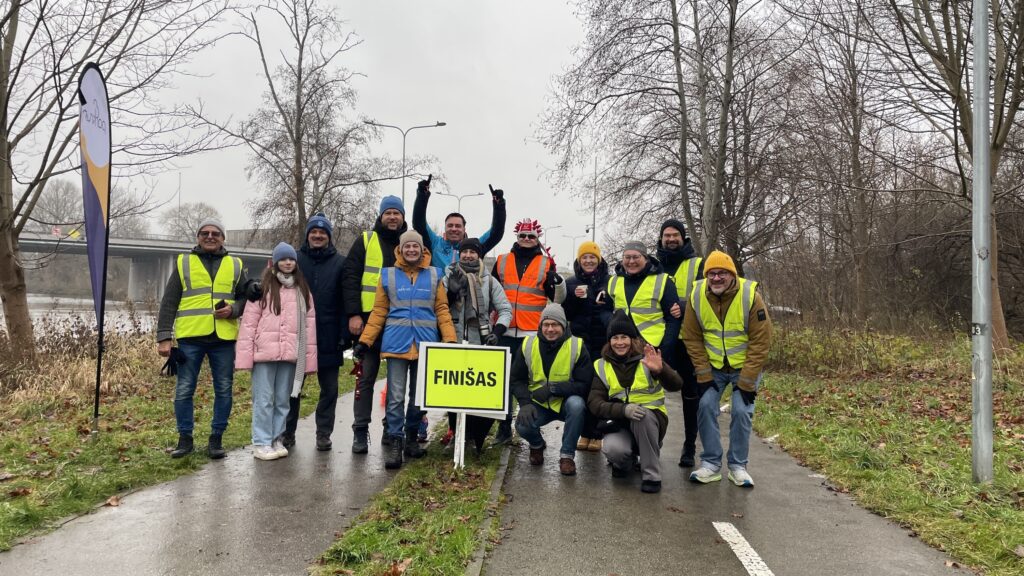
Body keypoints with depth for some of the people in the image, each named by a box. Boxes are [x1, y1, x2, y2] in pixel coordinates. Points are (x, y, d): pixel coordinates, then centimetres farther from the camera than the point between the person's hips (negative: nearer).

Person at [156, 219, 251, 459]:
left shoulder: (235, 265, 13)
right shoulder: (184, 263, 10)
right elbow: (168, 303, 6)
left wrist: (233, 309, -7)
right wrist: (164, 337, -1)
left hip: (224, 339, 1)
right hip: (190, 338, -1)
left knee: (223, 391, 4)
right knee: (184, 390, 3)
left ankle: (216, 439, 15)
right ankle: (185, 438, 17)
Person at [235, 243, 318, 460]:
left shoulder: (303, 291, 11)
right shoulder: (263, 288, 0)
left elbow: (310, 324, 8)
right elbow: (249, 322, -3)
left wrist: (310, 357, 2)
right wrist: (245, 355, -9)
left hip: (290, 354, 3)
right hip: (264, 353, -3)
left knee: (283, 400, 10)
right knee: (264, 399, 0)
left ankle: (277, 440, 21)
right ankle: (261, 443, 8)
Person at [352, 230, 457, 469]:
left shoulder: (433, 276, 7)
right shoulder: (388, 275, 5)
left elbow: (442, 311, 6)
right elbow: (378, 312, 5)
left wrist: (450, 340, -5)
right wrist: (365, 341, -3)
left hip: (426, 344, 2)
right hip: (397, 344, -1)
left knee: (420, 395, 10)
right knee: (396, 396, -3)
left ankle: (412, 437, 25)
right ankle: (395, 443, 2)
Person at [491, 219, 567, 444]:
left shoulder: (546, 264, 5)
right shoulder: (502, 261, 10)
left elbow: (557, 299, 4)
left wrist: (558, 282, -15)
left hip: (534, 333, -2)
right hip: (505, 332, 2)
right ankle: (504, 429, 15)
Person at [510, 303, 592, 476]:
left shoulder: (577, 346, -12)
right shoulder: (527, 345, -5)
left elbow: (584, 384, -16)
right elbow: (516, 380, 1)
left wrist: (553, 388, -27)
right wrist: (525, 403, -17)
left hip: (566, 402, -1)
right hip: (538, 404, 2)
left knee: (576, 404, -35)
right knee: (522, 425, -27)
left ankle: (567, 455, -14)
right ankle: (537, 445, 13)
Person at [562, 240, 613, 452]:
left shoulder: (610, 282, 6)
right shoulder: (571, 283, 10)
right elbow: (565, 314, 7)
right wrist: (575, 298, -10)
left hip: (605, 343, -1)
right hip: (580, 341, 1)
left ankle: (596, 434, 8)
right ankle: (585, 433, 11)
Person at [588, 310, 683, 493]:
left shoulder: (646, 358, -4)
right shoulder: (601, 366, 1)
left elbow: (676, 386, -16)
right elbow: (594, 403, -10)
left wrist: (660, 370, -39)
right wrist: (624, 409, -29)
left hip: (651, 420, -1)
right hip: (620, 423, 1)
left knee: (643, 415, -36)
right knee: (612, 449, -31)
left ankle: (651, 475, -19)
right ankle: (624, 461, 8)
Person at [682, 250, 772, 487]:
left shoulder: (750, 296, -22)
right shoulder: (697, 296, -15)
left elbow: (760, 342, -18)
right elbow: (692, 338, -7)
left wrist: (747, 382, -17)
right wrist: (704, 376, -11)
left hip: (745, 367, -2)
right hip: (712, 366, 2)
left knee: (741, 411, -9)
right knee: (706, 406, -9)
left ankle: (738, 466, 8)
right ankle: (711, 464, 4)